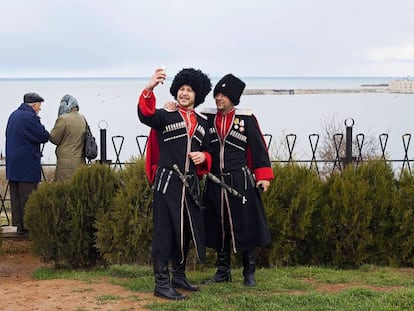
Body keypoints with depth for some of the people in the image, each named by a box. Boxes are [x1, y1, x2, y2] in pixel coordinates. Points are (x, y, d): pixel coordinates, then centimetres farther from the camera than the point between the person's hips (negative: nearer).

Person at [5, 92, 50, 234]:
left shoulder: (13, 115, 14)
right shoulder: (30, 117, -15)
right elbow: (43, 137, -15)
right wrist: (44, 131, 7)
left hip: (13, 164, 9)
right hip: (27, 164, -9)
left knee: (16, 196, 10)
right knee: (28, 196, -5)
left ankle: (18, 223, 13)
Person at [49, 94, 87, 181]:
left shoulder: (63, 119, -11)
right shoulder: (82, 119, 12)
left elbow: (54, 139, -4)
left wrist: (52, 131, 13)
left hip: (66, 163, -7)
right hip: (80, 161, 7)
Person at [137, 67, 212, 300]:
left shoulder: (202, 123, 13)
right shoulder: (165, 116, -4)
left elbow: (208, 152, 20)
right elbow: (146, 116, -25)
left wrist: (203, 157, -4)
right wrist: (149, 89, -41)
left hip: (191, 184, 6)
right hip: (167, 183, -6)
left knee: (187, 230, 14)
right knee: (165, 232, -5)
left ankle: (179, 277, 29)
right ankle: (162, 283, -1)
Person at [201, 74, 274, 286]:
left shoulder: (246, 119, -3)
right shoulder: (207, 117, 5)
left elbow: (259, 148, -2)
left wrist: (264, 176, -9)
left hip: (241, 181, -3)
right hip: (215, 181, 3)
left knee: (245, 225, 1)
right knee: (219, 226, 10)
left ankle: (249, 274, 13)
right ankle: (223, 272, 21)